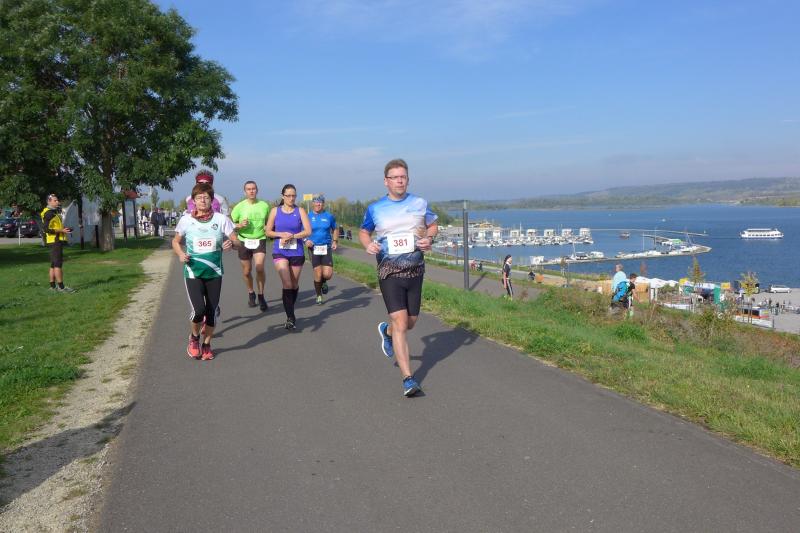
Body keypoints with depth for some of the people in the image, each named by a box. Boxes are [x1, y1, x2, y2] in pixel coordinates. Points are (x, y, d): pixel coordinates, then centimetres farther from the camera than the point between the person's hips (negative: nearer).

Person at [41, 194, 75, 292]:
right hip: (55, 241, -11)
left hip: (57, 241, 11)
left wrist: (64, 230, 15)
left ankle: (53, 286, 15)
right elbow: (47, 229, -20)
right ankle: (61, 287, -13)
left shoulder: (54, 212, 20)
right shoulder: (48, 213, -12)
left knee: (54, 264, 11)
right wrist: (62, 231, -20)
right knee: (58, 264, -12)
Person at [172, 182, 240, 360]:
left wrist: (232, 242, -25)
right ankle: (194, 337, 17)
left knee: (212, 312, 5)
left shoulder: (221, 219, -4)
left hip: (214, 273, 1)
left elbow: (237, 241, -2)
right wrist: (180, 254, -9)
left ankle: (207, 344, 28)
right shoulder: (186, 219, -3)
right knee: (199, 310, -15)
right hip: (193, 272, -1)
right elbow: (175, 241, 11)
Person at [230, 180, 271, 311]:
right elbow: (231, 224, 4)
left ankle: (261, 296, -3)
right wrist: (240, 225, -16)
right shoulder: (239, 206, -1)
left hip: (260, 240, -1)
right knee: (246, 271, 10)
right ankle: (251, 293, 36)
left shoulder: (264, 205, 2)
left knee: (259, 267, -20)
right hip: (244, 241, 1)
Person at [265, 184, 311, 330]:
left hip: (297, 252, 1)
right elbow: (268, 231, 7)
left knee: (294, 284, 12)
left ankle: (291, 312, 34)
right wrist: (281, 234, -10)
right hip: (279, 252, -1)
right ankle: (290, 318, -10)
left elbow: (308, 231, -6)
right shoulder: (275, 211, 4)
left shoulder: (300, 211, 2)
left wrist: (292, 236, -16)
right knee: (287, 284, -14)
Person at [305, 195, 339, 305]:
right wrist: (306, 240, -11)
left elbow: (335, 229, 18)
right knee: (318, 274, -4)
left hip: (326, 248, 1)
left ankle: (324, 282, 27)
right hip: (313, 248, -1)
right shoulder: (308, 217, 2)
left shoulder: (329, 216, 5)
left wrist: (335, 241, 4)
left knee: (327, 274, -10)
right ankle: (319, 296, 17)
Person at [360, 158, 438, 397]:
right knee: (400, 322, -13)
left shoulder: (419, 203, 4)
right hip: (389, 271, -3)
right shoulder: (375, 208, 1)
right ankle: (408, 379, -9)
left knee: (410, 322, 14)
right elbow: (363, 231, 15)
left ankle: (386, 331, 50)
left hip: (415, 269, 3)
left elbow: (433, 226, 17)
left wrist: (429, 239, -6)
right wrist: (368, 245, -8)